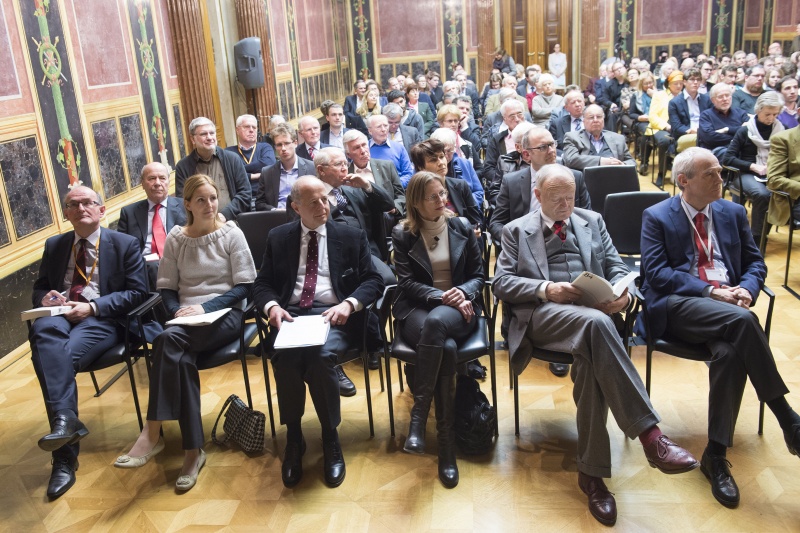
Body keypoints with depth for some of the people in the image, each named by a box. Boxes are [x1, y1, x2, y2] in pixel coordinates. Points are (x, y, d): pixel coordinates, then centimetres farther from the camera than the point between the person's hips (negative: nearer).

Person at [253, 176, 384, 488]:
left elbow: (373, 281, 5)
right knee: (285, 358, -32)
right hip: (291, 314, 1)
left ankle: (331, 438, -12)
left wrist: (349, 303, -15)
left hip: (334, 315, -1)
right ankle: (293, 438, -10)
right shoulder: (278, 238, 15)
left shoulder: (352, 236, 11)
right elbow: (262, 284, 11)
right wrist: (272, 306, -12)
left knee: (321, 356, -34)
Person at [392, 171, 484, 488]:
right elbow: (407, 283, -1)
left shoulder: (463, 230, 14)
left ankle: (418, 417, -35)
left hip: (458, 308, 1)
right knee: (446, 348, -36)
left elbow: (478, 275, 11)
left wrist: (462, 293, -12)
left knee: (436, 322, -39)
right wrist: (440, 296, -17)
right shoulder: (402, 236, 8)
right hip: (416, 310, 0)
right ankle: (446, 444, -30)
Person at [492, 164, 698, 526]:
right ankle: (649, 435, -38)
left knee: (592, 356, -34)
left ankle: (591, 471, -24)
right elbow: (501, 282, 4)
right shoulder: (517, 231, 15)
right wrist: (545, 289, -13)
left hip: (593, 311, 3)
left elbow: (616, 266, 17)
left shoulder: (592, 221, 24)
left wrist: (622, 292, -7)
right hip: (543, 314, -3)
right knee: (595, 324, -38)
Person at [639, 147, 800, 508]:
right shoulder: (657, 217, 4)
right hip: (677, 306, -3)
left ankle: (715, 455, -20)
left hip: (728, 304, 4)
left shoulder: (733, 213, 18)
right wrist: (710, 291, -16)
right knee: (742, 320, -34)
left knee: (730, 352, -32)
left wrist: (746, 289, -6)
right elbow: (656, 272, -7)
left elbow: (755, 263, 17)